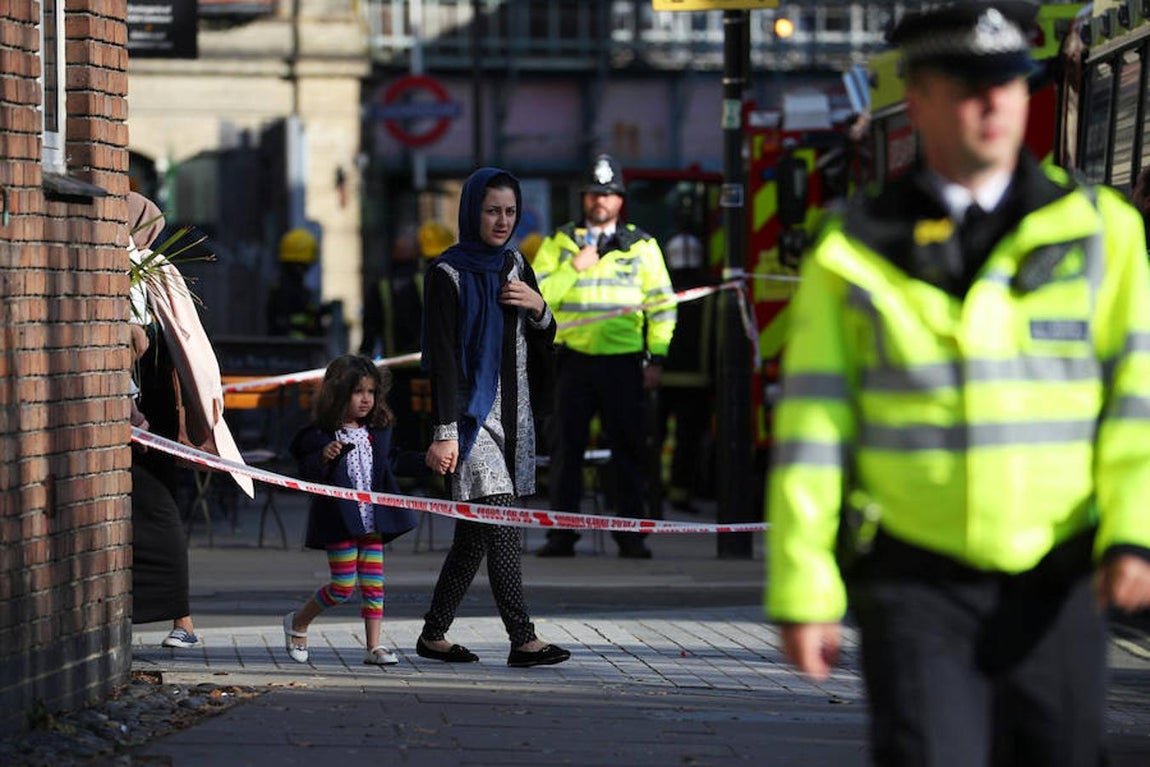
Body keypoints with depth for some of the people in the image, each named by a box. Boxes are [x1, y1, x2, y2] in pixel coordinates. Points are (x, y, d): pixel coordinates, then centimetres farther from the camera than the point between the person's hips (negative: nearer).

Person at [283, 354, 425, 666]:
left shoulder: (378, 431, 9)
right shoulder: (319, 435, -11)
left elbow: (392, 461, 24)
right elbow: (306, 474, -15)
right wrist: (323, 458, -34)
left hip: (373, 520, 6)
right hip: (340, 520, -6)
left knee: (373, 583, 2)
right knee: (343, 586, -3)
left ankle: (374, 646, 7)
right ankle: (297, 623, 21)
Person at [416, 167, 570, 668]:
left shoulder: (513, 265, 13)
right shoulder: (449, 273, -7)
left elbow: (544, 345, 18)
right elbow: (442, 358, -11)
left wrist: (539, 309, -4)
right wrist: (444, 432, -17)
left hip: (510, 414, 7)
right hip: (471, 414, -7)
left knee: (476, 532, 8)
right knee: (501, 526, -14)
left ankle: (433, 634, 16)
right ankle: (522, 639, -16)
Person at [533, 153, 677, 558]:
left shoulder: (642, 245, 7)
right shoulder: (559, 242, 8)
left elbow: (661, 305, 8)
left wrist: (656, 359, 1)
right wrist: (573, 268, -12)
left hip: (623, 361, 0)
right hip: (575, 360, 1)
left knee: (629, 449, 0)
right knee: (567, 446, 2)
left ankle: (632, 535, 6)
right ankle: (561, 534, 7)